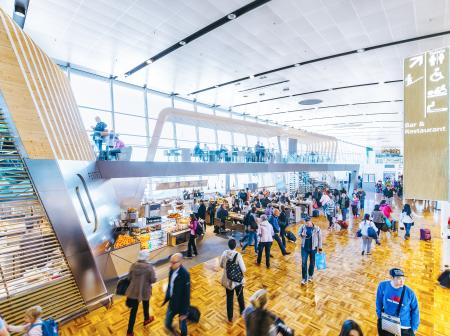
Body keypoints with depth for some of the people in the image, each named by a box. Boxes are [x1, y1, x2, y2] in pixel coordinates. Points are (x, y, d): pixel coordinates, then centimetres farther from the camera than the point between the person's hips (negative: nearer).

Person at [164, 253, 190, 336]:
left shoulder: (185, 275, -32)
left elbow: (186, 294, -24)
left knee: (182, 325, 19)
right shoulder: (172, 269, -12)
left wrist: (184, 312, -18)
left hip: (181, 304, -6)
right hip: (172, 302, 6)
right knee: (167, 324, 24)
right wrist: (167, 297, 14)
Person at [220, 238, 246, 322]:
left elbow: (221, 265, 1)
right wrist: (238, 269, 0)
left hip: (227, 280, 2)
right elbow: (243, 270, -21)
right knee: (240, 296, 25)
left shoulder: (224, 253, -13)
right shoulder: (238, 255, -25)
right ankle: (242, 311, 48)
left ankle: (230, 317, 33)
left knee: (229, 298, 20)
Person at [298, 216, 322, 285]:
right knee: (304, 263, 0)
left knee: (312, 263, 16)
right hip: (304, 248, 1)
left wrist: (320, 248, 1)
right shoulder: (303, 227, -10)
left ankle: (310, 276, 39)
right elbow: (299, 233, 4)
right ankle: (304, 278, 13)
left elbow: (320, 238, -4)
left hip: (313, 248, -1)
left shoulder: (317, 228, -15)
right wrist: (301, 234, -20)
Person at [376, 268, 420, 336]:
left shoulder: (409, 292, -17)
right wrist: (380, 317, 2)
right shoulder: (383, 286, -16)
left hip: (405, 329, 0)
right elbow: (379, 303, -3)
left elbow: (415, 310, -4)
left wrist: (414, 328, 1)